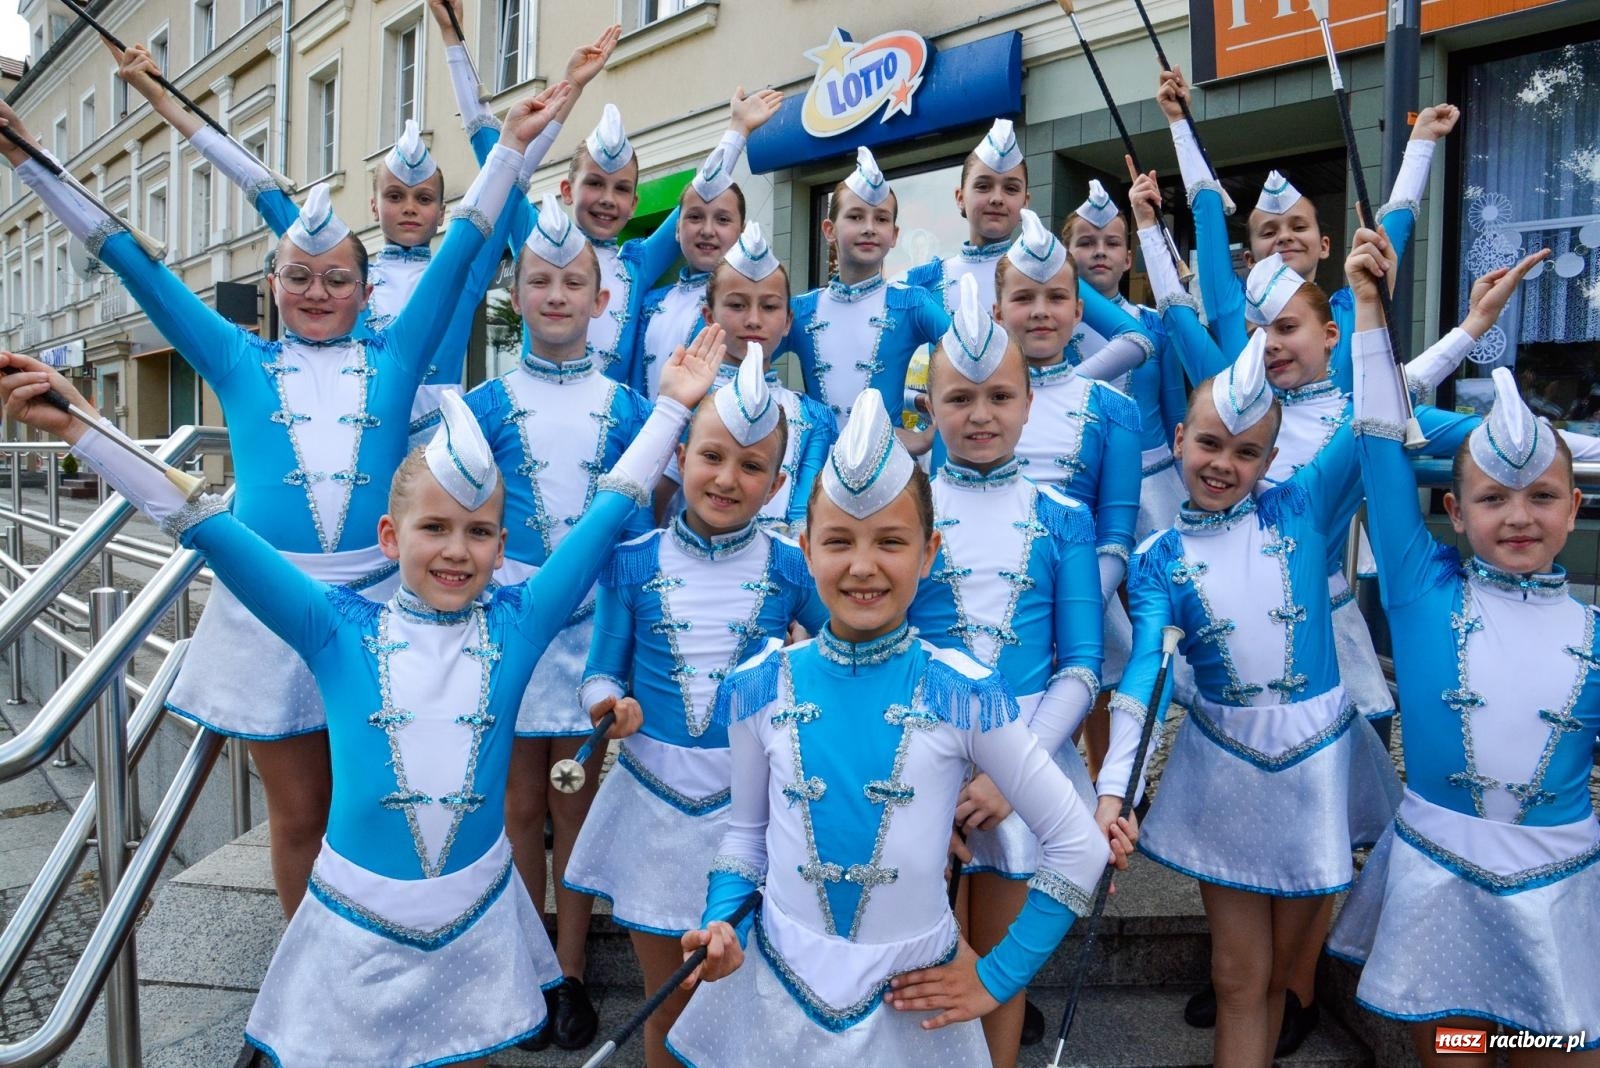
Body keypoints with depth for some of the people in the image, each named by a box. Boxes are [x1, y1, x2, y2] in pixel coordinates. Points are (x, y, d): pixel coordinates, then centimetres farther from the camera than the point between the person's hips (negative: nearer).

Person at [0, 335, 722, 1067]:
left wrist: (671, 406, -4)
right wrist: (79, 428, -15)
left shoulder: (516, 625, -7)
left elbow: (605, 517, -6)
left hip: (478, 925, 1)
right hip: (357, 927, -1)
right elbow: (213, 533, -12)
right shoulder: (340, 630, -8)